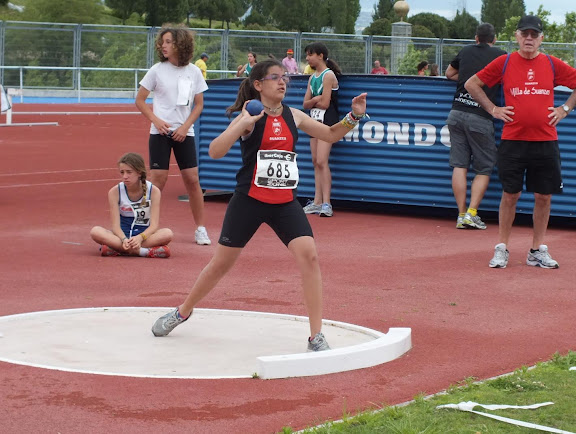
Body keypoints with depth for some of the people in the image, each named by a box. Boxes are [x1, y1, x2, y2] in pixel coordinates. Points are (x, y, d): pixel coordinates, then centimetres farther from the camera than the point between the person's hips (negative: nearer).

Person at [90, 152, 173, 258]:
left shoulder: (153, 191, -7)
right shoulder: (115, 192, -5)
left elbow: (154, 224, -13)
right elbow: (115, 225, -11)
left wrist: (140, 237, -34)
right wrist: (124, 240, -33)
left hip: (144, 234, -1)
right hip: (122, 234, 1)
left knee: (167, 233, -32)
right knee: (95, 231, -30)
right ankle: (145, 251, -37)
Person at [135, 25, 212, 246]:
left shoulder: (194, 72, 2)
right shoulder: (157, 70, -2)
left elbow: (198, 104, 7)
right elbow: (140, 100, 3)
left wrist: (185, 126, -6)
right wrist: (156, 120, -11)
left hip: (184, 133, 1)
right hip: (160, 132, -1)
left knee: (192, 179, -1)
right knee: (159, 178, -6)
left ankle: (200, 229, 9)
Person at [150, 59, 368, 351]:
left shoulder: (293, 116, 6)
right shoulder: (250, 117, -8)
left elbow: (331, 135, 17)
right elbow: (215, 152, -19)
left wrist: (353, 116, 0)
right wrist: (243, 124, -28)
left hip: (285, 203, 3)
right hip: (249, 200, -3)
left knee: (309, 256, -15)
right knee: (222, 263, 8)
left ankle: (316, 336, -10)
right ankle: (182, 312, 33)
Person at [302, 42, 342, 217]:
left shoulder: (328, 75, -11)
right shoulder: (312, 77, 15)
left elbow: (324, 104, -16)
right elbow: (306, 104, 9)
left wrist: (312, 102, 1)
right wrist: (316, 100, -10)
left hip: (327, 121, -9)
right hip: (315, 121, 9)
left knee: (321, 161, -16)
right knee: (316, 162, 6)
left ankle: (326, 204, -20)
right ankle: (317, 202, 7)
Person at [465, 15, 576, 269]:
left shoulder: (553, 65, 5)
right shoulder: (504, 63, 2)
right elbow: (472, 84, 9)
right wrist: (492, 109, 4)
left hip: (545, 142, 1)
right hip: (512, 141, -1)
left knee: (544, 196, 4)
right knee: (510, 195, 1)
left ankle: (538, 251, 14)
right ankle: (501, 249, 10)